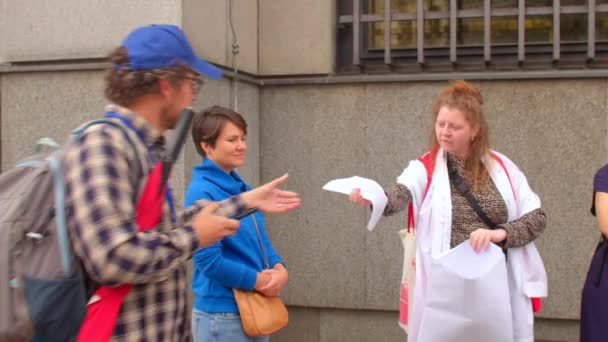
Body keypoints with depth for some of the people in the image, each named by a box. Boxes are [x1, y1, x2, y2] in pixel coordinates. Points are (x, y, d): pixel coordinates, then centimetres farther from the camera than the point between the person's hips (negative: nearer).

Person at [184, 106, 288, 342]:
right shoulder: (201, 192, -17)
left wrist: (279, 268, -6)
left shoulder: (243, 189, 8)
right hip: (222, 315, -8)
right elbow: (208, 260, -22)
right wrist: (257, 281, -12)